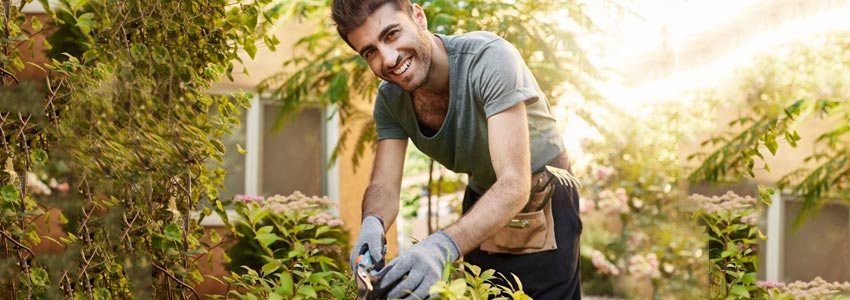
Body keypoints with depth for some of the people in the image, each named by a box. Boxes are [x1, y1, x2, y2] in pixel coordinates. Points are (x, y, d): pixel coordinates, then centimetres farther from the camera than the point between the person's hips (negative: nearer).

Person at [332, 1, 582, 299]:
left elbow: (514, 185, -38)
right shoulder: (390, 98, -11)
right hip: (481, 207, 5)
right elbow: (383, 186, -13)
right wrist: (372, 223, -39)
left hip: (542, 207, -5)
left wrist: (443, 245, -54)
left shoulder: (489, 58, -32)